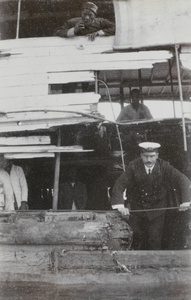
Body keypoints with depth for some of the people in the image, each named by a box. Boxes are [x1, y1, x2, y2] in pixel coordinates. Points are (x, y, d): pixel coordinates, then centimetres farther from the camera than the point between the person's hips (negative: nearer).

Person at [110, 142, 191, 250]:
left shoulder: (164, 166, -11)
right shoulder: (134, 166, -12)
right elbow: (120, 184, -16)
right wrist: (120, 206, -30)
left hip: (157, 210, 0)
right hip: (136, 208, 0)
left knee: (155, 240, -2)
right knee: (137, 239, 6)